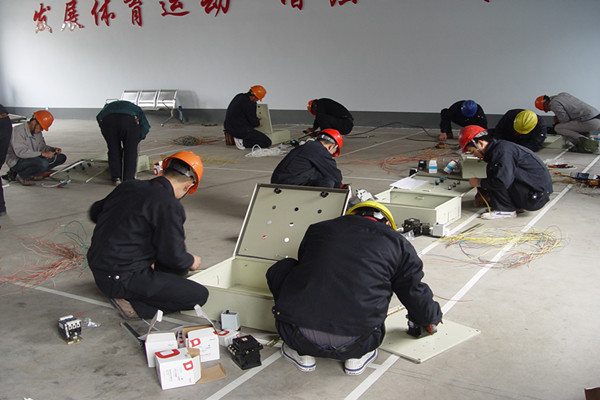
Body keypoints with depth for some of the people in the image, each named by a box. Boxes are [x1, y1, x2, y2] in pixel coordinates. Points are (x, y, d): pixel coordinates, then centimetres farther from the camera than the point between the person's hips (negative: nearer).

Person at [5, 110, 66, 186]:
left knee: (61, 157, 1)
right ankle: (21, 176, -10)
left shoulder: (37, 131, 7)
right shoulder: (18, 130, -19)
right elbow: (20, 151, -30)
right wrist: (42, 154, -33)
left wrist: (53, 149, -5)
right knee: (43, 163, -37)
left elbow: (42, 146, 17)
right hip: (16, 162, -9)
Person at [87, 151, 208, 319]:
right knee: (199, 295, -6)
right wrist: (191, 262, 7)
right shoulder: (169, 206, -18)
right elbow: (174, 256, -15)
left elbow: (95, 212, 21)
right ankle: (134, 303, -9)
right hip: (122, 279, -9)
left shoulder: (128, 186, 5)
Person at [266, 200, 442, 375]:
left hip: (299, 337, 0)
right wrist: (429, 321, 45)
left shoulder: (317, 230, 21)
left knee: (281, 269, 25)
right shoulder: (397, 243, 15)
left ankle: (302, 353, 21)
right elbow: (416, 294, 21)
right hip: (352, 345, 1)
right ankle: (356, 355, 18)